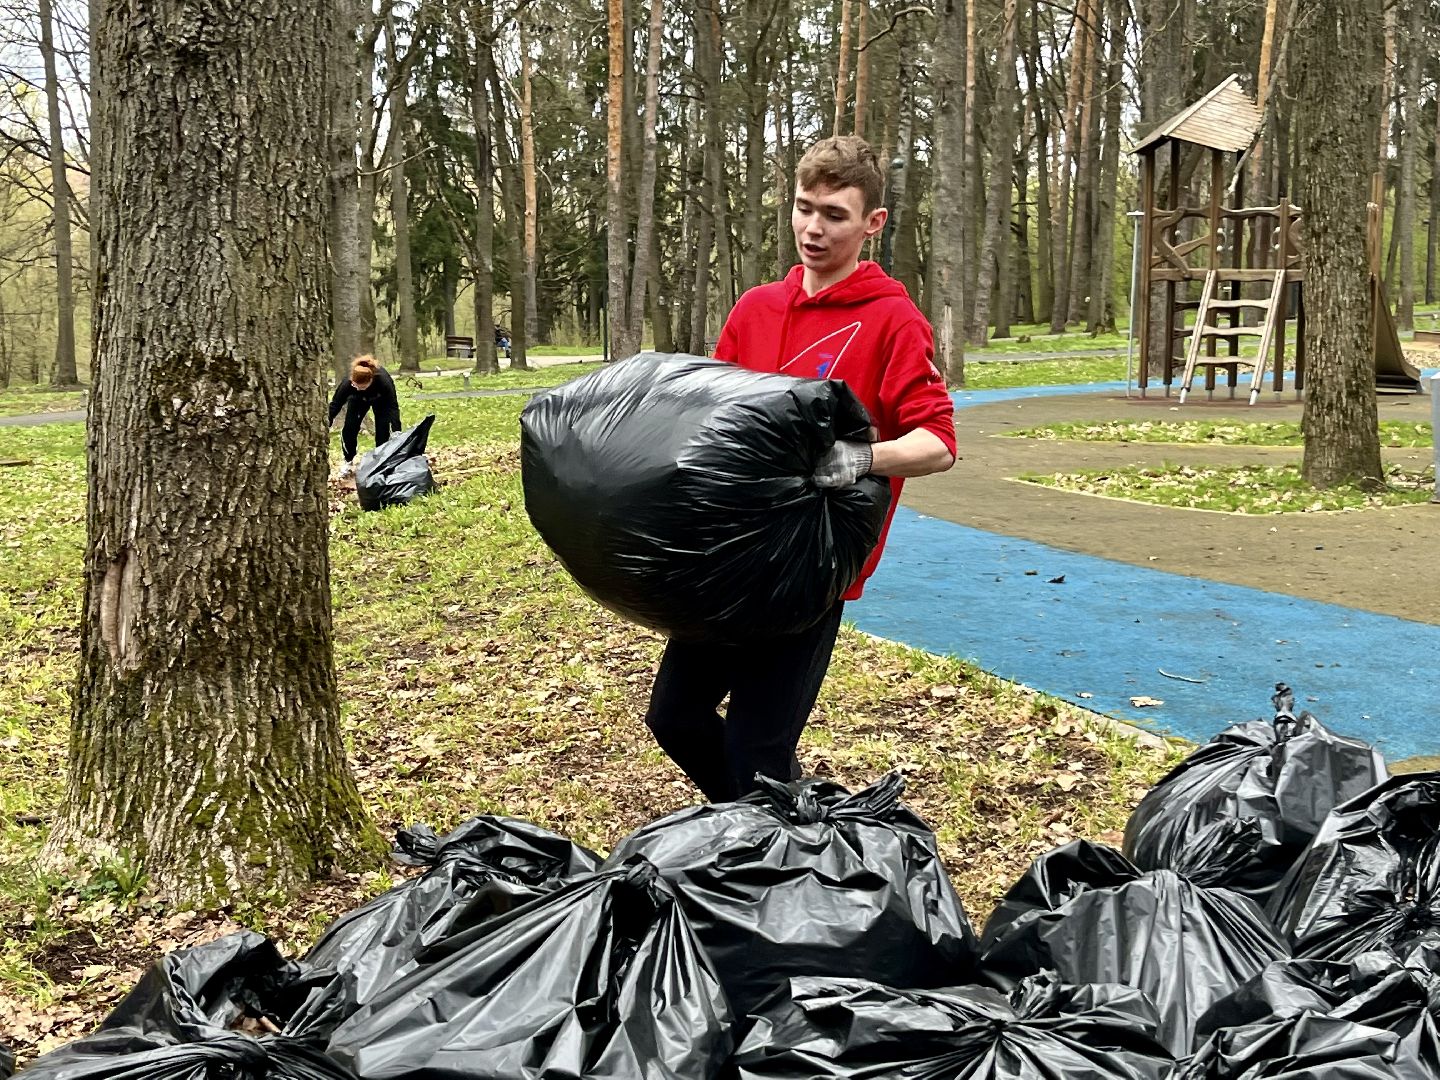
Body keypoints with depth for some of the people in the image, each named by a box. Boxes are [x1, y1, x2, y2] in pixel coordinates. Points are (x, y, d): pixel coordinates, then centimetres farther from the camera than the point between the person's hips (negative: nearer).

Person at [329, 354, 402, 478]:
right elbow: (335, 405, -30)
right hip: (358, 399, 1)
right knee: (349, 428, -9)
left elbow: (393, 407, -40)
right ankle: (349, 462, 10)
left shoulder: (383, 380, -44)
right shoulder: (347, 383, -40)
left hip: (381, 400, -1)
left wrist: (397, 433, -48)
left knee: (383, 430, -13)